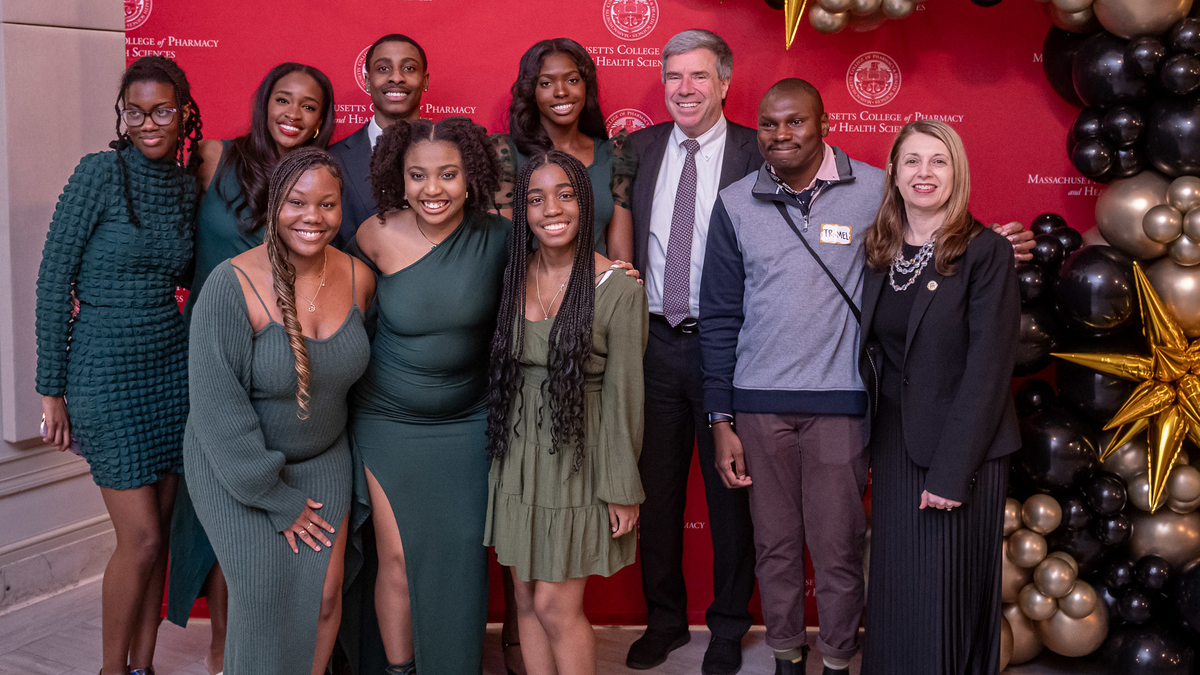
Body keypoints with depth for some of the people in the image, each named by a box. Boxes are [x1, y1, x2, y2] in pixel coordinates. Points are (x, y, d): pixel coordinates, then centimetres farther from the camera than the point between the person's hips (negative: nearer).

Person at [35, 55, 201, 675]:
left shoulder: (187, 185, 6)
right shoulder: (100, 172, -10)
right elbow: (53, 280, -9)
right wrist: (52, 389, -9)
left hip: (172, 364, 5)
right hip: (106, 370, -5)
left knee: (160, 531, 10)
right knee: (141, 538, -2)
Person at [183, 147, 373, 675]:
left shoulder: (357, 278, -7)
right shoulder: (233, 285, -23)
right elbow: (218, 408, -21)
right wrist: (278, 500, -15)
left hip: (324, 459, 4)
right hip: (237, 469, -4)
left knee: (326, 596, 5)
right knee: (264, 603, 1)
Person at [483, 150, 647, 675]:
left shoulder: (619, 291, -13)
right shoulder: (512, 276, 2)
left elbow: (624, 395, -10)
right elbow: (498, 371, 9)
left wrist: (622, 490, -7)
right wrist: (499, 450, 8)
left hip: (579, 457, -5)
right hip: (518, 455, 5)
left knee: (556, 606, 0)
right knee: (526, 598, 13)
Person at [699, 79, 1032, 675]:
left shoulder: (876, 191, -2)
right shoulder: (735, 204, 3)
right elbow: (720, 318, 5)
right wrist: (721, 420, 2)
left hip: (840, 401, -2)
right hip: (758, 402, 2)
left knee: (837, 546, 7)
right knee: (774, 542, 13)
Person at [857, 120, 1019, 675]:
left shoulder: (986, 253, -10)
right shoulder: (878, 251, 6)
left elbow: (987, 368, -14)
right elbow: (870, 348, 9)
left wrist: (952, 471, -17)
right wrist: (864, 444, 3)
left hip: (962, 451, -5)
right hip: (893, 445, 5)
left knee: (950, 593, 5)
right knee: (895, 587, 13)